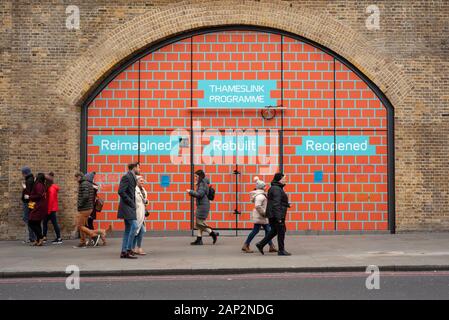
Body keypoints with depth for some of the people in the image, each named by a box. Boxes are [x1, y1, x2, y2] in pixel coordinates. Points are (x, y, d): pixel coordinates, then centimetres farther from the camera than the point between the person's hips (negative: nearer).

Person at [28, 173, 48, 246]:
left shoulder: (38, 185, -12)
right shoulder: (42, 185, 15)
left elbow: (39, 196, -20)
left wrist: (30, 197, -9)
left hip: (38, 207, -9)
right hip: (40, 207, 9)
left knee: (31, 223, -6)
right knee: (37, 224, 11)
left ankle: (40, 238, -8)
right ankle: (38, 240, 12)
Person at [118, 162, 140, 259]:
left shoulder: (133, 178, 17)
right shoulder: (126, 177, -12)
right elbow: (121, 191, -20)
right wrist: (131, 202, -16)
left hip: (130, 207, 10)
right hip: (127, 206, -10)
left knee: (128, 229, 10)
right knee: (134, 226, -15)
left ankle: (124, 252, 13)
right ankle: (128, 250, -11)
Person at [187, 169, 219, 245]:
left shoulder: (202, 184, -14)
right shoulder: (200, 184, 16)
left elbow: (199, 194, -24)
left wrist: (190, 191, -14)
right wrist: (191, 193, 10)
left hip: (203, 206, -10)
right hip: (200, 206, 10)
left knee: (200, 223, -7)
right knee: (198, 223, 10)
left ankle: (213, 233, 0)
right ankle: (199, 240, 13)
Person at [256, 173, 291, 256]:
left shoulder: (277, 188, 15)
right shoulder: (276, 189, -16)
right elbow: (276, 204, -22)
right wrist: (279, 217, -24)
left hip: (272, 214, 10)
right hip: (277, 214, -10)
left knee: (274, 231, 15)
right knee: (281, 231, -1)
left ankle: (261, 244, 16)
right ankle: (281, 250, 7)